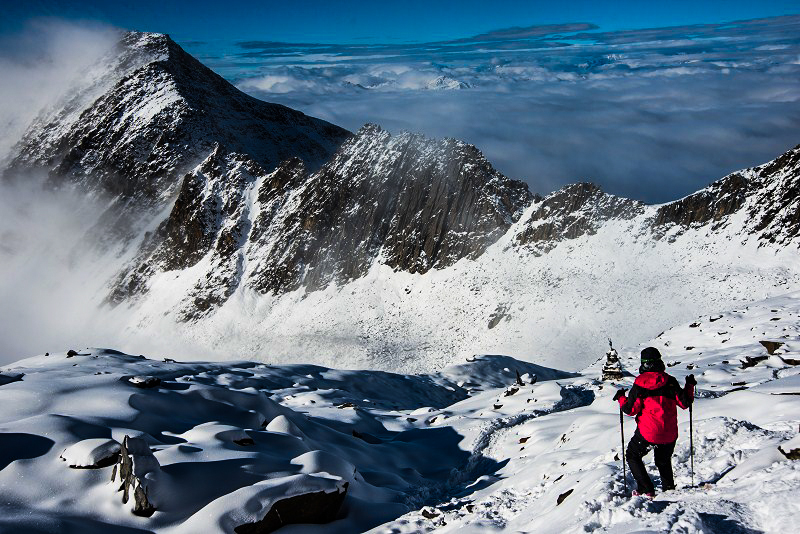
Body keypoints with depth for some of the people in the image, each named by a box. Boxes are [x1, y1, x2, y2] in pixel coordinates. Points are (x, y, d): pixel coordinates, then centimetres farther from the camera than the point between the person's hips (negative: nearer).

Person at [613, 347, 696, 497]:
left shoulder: (639, 383, -11)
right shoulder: (670, 381, -4)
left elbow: (630, 410, -10)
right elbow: (685, 403, 2)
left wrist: (621, 398, 9)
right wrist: (690, 386, 16)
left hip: (648, 433, -4)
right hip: (669, 434, 4)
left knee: (633, 456, 17)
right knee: (664, 461, 28)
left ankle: (646, 489, 8)